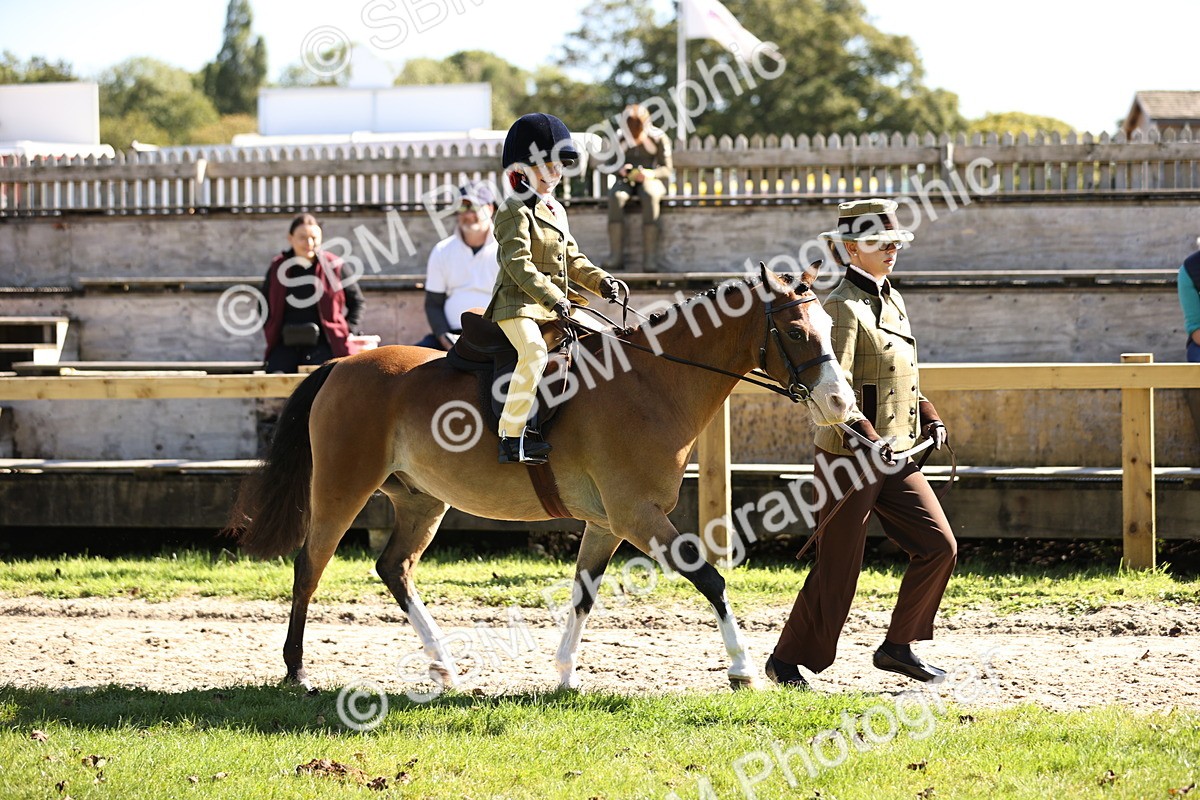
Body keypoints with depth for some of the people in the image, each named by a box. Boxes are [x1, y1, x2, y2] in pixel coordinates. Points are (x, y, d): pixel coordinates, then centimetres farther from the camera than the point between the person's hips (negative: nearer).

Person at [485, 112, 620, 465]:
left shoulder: (556, 211, 20)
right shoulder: (514, 212, -9)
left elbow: (572, 260, 23)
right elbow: (518, 263, -20)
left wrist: (599, 280, 5)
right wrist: (549, 296, -29)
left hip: (557, 302, 10)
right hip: (518, 303, -10)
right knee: (534, 351, -34)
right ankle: (511, 436, -33)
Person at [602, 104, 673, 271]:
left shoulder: (658, 139, -6)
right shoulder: (620, 140, 1)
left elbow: (666, 170, -6)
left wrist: (649, 174, -26)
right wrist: (620, 169, -16)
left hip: (651, 180, -2)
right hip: (626, 181, 2)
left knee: (650, 197, -39)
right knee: (615, 197, -35)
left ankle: (650, 256, -41)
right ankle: (616, 255, -38)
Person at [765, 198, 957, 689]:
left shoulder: (892, 301, 13)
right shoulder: (844, 307, -14)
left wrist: (930, 421, 11)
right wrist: (865, 437, -33)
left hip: (896, 456, 8)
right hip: (849, 460, -8)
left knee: (939, 545, 1)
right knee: (838, 570, -2)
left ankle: (898, 647, 11)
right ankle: (788, 660, 12)